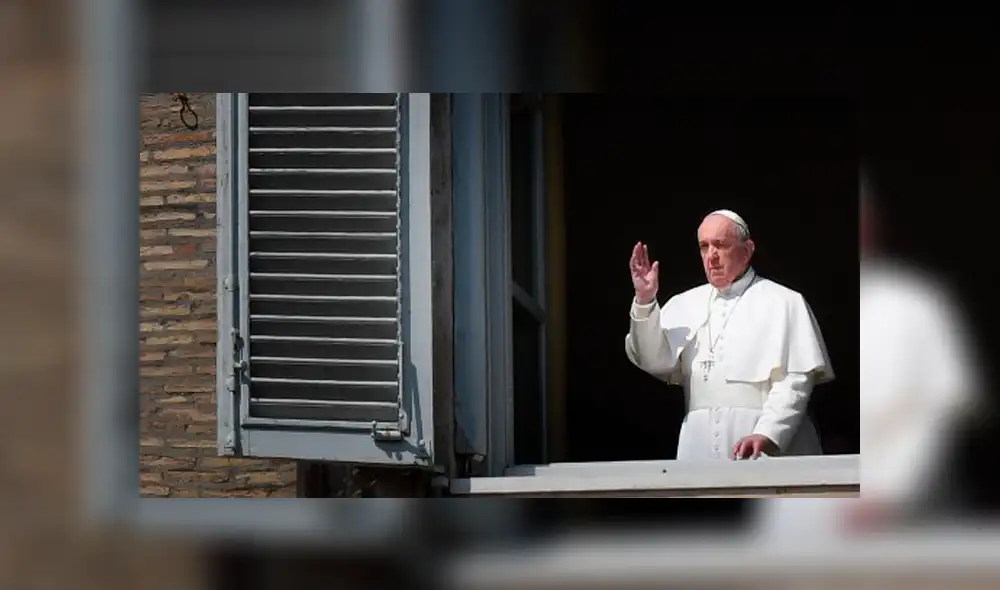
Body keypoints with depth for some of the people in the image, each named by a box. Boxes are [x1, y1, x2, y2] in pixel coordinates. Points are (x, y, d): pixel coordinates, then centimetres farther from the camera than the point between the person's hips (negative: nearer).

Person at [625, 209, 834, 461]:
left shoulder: (783, 302, 5)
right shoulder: (684, 305, 17)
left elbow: (796, 379, -4)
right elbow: (657, 362, 8)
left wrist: (767, 434, -18)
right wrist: (645, 301, -3)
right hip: (701, 444, 3)